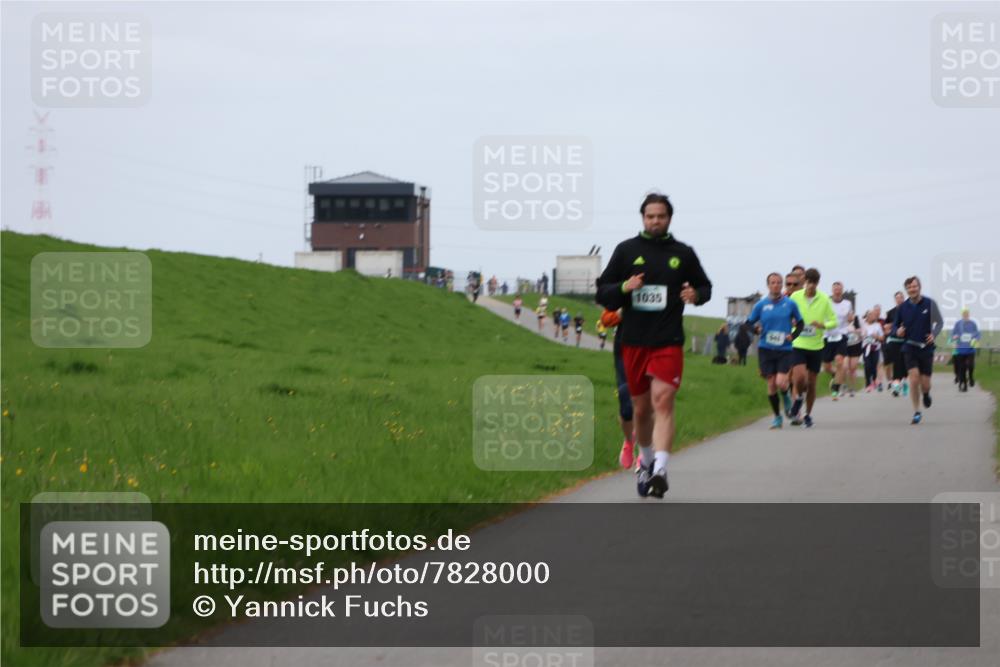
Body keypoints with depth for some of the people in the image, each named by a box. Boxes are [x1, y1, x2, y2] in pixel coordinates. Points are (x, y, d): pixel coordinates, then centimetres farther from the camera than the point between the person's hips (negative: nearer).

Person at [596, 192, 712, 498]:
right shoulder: (626, 250, 7)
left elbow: (705, 286, 18)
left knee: (663, 402, -17)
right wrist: (623, 287, -13)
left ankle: (660, 470, -26)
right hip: (633, 343, 2)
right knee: (641, 409, 11)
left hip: (669, 342, -2)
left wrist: (696, 295, -6)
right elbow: (602, 292, 8)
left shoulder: (683, 253, 7)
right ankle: (646, 463, 33)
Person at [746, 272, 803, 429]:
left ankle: (786, 397, 21)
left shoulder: (790, 304, 0)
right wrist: (756, 329, -13)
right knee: (771, 385, 2)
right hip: (766, 349, 1)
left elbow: (800, 323, 10)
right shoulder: (761, 305, 1)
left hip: (784, 350, -1)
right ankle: (777, 417, 18)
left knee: (781, 383, -15)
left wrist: (793, 335, -7)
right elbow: (749, 323, 8)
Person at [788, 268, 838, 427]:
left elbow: (834, 321, 2)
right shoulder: (795, 297, -3)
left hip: (816, 346, 1)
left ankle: (808, 415, 25)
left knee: (811, 383, 7)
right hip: (798, 344, -1)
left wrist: (823, 325, -18)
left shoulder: (824, 300, -3)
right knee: (799, 377, -20)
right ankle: (799, 397, 15)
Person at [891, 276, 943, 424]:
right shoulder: (902, 308, 0)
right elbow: (895, 325, 10)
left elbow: (939, 322, 5)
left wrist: (934, 334, -14)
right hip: (909, 349, 0)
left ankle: (926, 394, 40)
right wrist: (897, 331, -13)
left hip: (926, 348, 0)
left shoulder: (929, 303, -4)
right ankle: (917, 412, -2)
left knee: (925, 383, 2)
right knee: (914, 379, -14)